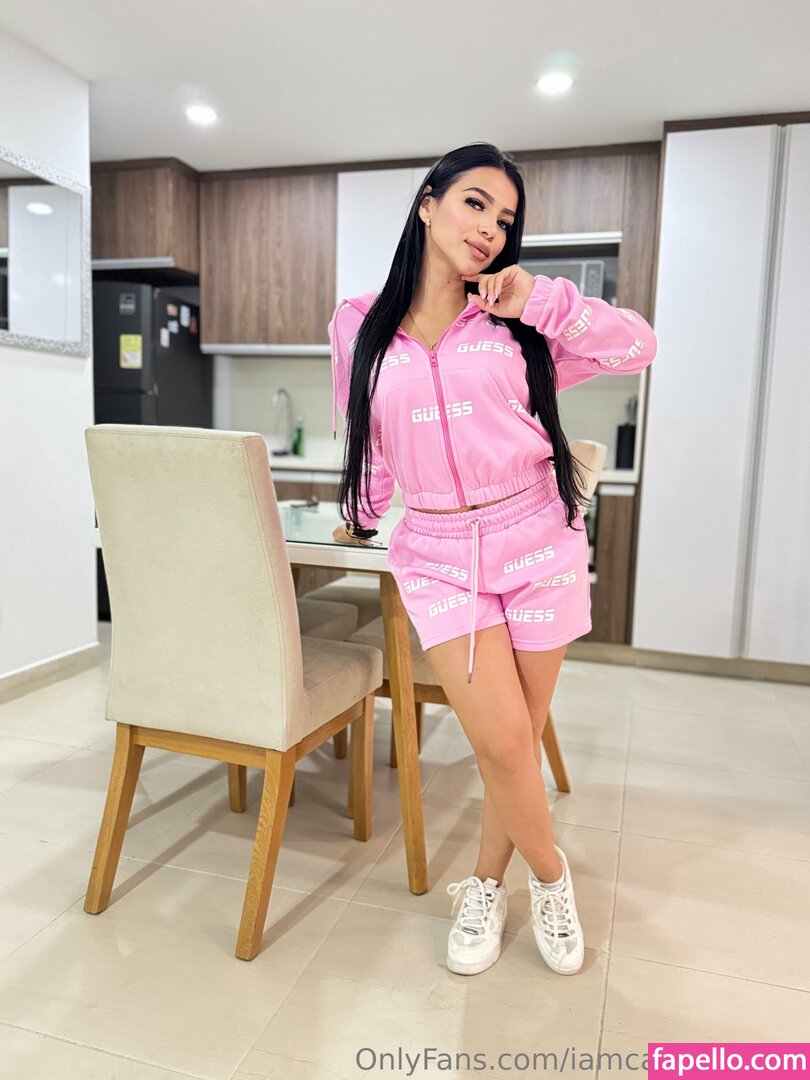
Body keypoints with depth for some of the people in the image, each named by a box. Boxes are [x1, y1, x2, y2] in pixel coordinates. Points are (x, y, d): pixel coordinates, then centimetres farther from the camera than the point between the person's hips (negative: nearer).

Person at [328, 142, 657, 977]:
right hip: (439, 553, 0)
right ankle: (549, 877, 24)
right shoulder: (361, 326, 5)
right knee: (503, 742, -8)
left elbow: (636, 346, 2)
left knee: (515, 739, 6)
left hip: (539, 542, 1)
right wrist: (360, 517, 25)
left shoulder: (513, 319, 4)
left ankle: (485, 886, 32)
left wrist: (541, 299, -8)